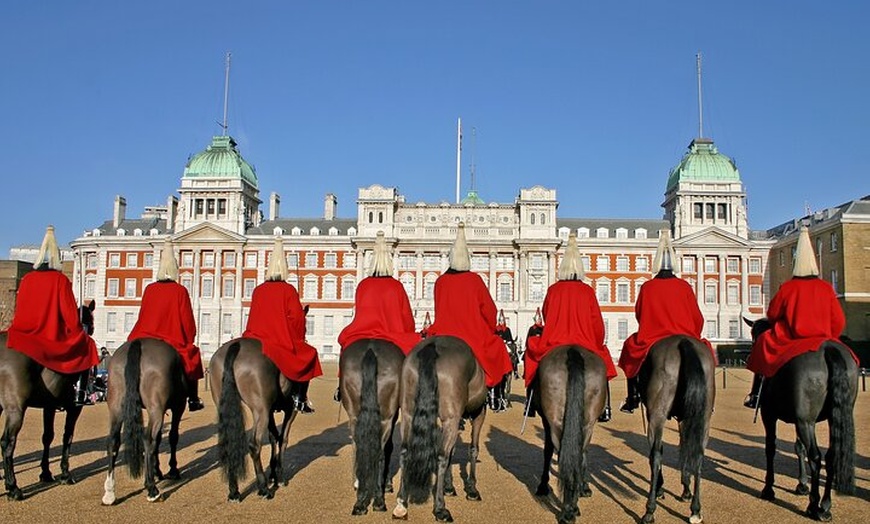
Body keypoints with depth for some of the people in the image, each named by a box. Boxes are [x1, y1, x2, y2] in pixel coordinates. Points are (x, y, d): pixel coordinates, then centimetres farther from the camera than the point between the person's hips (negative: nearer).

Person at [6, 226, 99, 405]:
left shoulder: (27, 279, 4)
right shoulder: (60, 280, -8)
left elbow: (18, 309, 10)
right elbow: (69, 312, -7)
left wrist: (17, 328, 24)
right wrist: (78, 333, 5)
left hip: (25, 335, 4)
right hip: (53, 336, -3)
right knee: (86, 345, 18)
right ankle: (80, 392, 6)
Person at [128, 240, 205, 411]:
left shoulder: (149, 289, 0)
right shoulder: (180, 291, -10)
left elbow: (142, 316, 8)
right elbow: (187, 320, -8)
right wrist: (189, 342, 7)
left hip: (147, 338, 3)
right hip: (174, 341, -3)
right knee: (193, 356, 19)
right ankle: (193, 400, 15)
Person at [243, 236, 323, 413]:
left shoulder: (257, 290, 5)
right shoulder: (289, 290, -8)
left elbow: (254, 317, 12)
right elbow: (296, 318, -8)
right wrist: (298, 340, 7)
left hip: (256, 338, 4)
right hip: (283, 343, -4)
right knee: (309, 355, 13)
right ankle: (299, 398, 4)